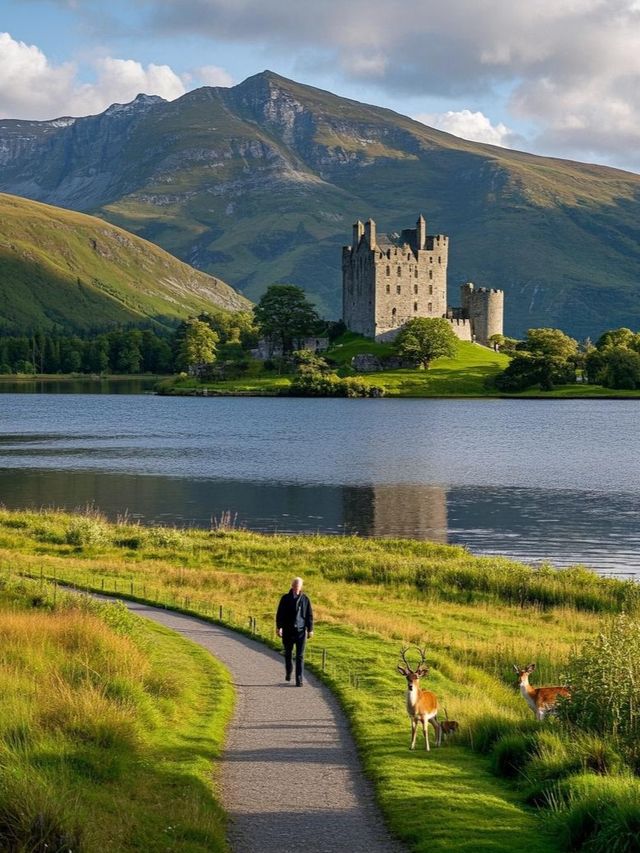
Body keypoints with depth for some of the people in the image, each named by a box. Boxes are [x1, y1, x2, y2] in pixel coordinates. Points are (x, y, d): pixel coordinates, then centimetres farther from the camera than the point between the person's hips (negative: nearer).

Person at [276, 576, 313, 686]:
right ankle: (288, 672, 37)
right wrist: (279, 627, -6)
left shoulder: (305, 599, 1)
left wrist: (310, 629, 3)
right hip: (288, 631, 1)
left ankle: (299, 679, -4)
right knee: (288, 653, 14)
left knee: (300, 656, -4)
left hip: (301, 631, -1)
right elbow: (280, 614, 0)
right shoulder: (286, 598, 0)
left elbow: (309, 615, 5)